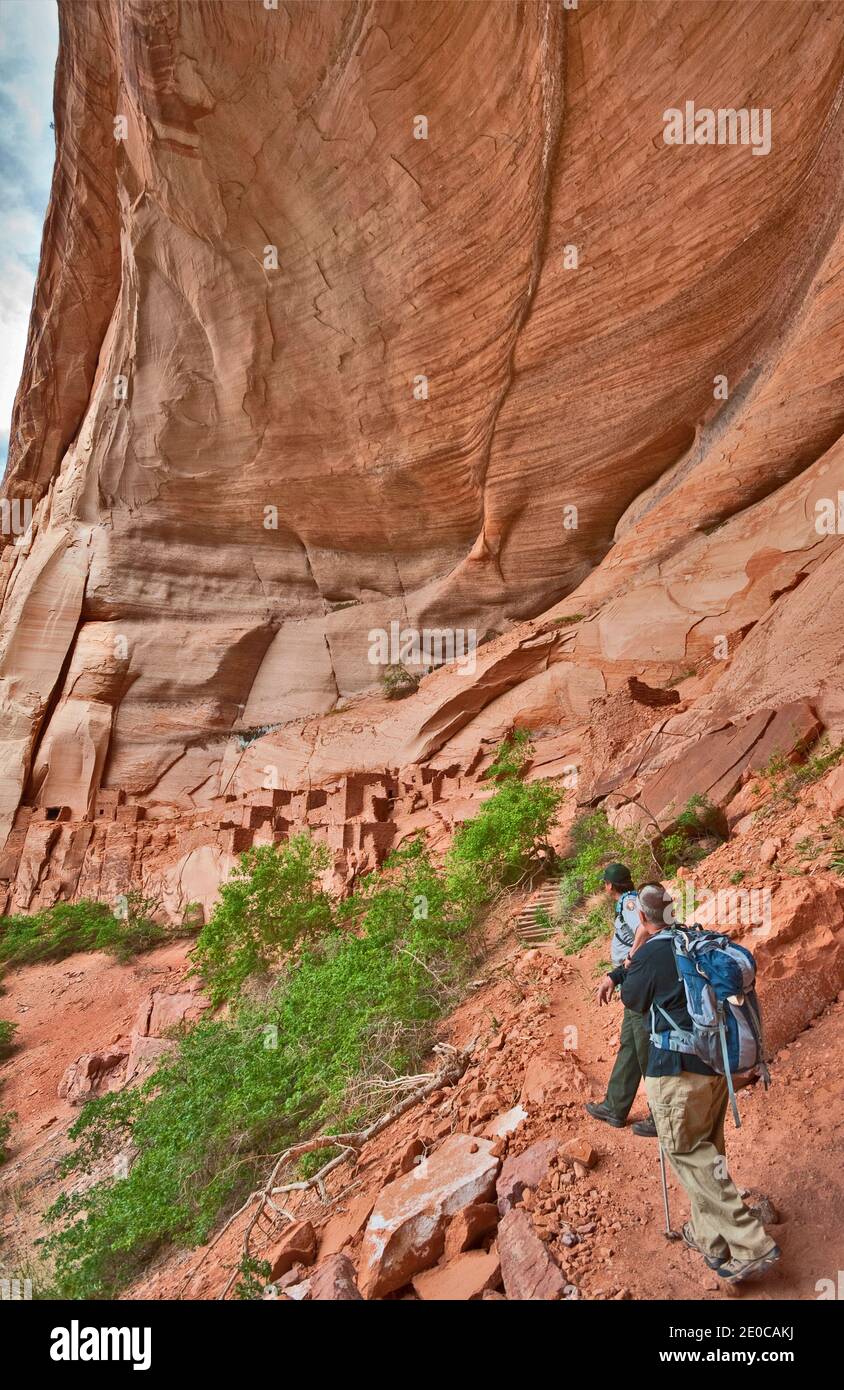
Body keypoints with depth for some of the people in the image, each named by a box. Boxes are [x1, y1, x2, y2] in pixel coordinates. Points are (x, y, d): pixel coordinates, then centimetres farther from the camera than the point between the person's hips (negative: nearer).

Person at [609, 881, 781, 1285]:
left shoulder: (651, 954, -20)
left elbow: (633, 1001, -1)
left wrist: (636, 949, 2)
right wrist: (615, 975, 29)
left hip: (678, 1071, -8)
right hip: (717, 1065, 9)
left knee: (689, 1154, 6)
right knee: (706, 1150, 21)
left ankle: (752, 1246, 4)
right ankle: (709, 1239, 34)